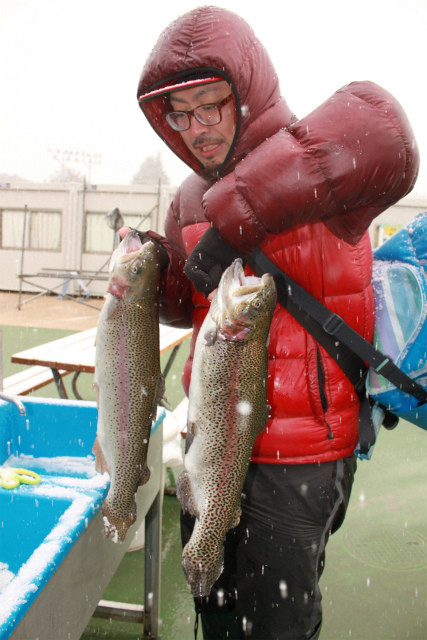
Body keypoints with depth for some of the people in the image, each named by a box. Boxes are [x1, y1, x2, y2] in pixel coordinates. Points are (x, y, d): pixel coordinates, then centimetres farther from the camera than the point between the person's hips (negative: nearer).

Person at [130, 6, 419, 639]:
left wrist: (238, 215, -38)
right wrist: (156, 273, -5)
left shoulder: (316, 161, -14)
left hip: (297, 454, -6)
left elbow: (382, 136, -40)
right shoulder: (190, 200, 8)